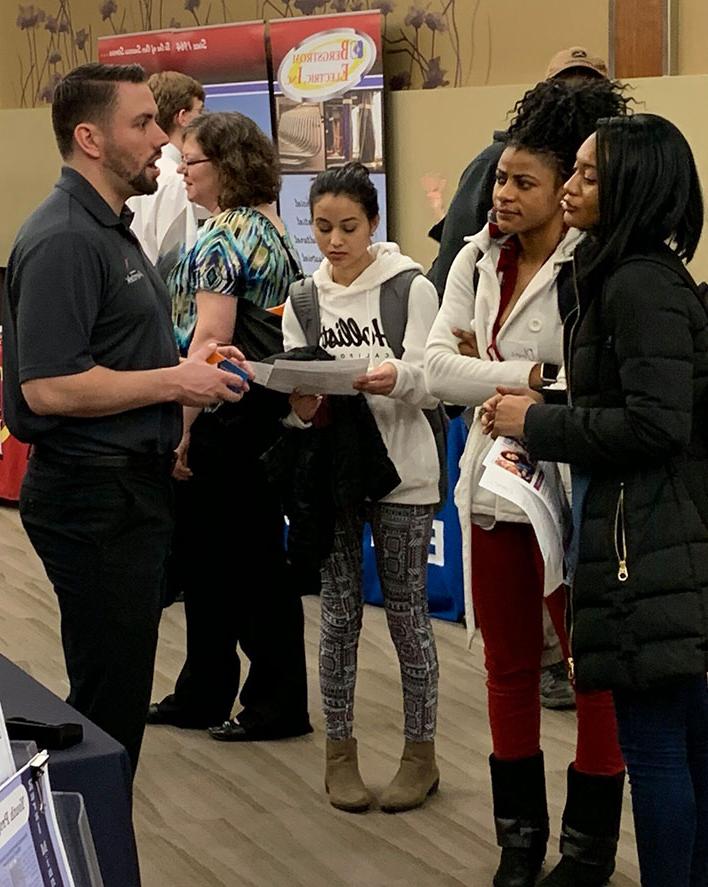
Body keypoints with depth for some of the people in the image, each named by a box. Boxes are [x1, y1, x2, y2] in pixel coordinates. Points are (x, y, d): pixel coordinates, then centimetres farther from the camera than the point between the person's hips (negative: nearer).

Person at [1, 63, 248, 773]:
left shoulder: (111, 228, 16)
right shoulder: (64, 240, -18)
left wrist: (185, 364, 9)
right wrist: (175, 381, -17)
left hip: (128, 487, 11)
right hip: (93, 494, -11)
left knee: (118, 691, 17)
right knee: (108, 696, -3)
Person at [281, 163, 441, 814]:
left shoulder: (413, 289, -4)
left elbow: (433, 388, -9)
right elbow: (293, 390, 6)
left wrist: (398, 378, -30)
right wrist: (302, 406, -17)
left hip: (402, 472, -3)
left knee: (406, 612, 4)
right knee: (339, 613, 8)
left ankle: (421, 753, 16)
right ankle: (340, 752, 18)